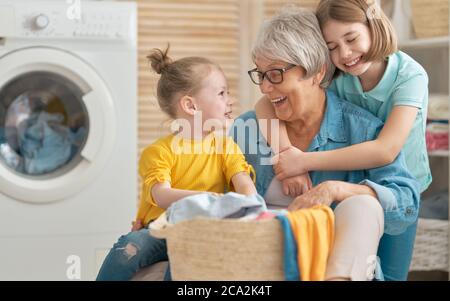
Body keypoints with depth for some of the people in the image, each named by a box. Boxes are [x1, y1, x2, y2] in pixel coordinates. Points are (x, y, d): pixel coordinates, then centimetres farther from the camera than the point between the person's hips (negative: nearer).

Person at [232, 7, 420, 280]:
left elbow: (408, 201, -11)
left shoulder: (363, 129, 0)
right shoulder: (246, 128, 12)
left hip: (344, 260, -1)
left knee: (362, 205, -33)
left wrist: (335, 189, -24)